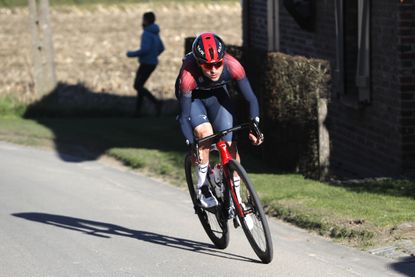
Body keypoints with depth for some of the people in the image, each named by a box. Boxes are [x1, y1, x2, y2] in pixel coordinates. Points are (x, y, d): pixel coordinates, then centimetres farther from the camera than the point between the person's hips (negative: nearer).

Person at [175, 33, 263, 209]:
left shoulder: (232, 66, -35)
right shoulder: (188, 75, -40)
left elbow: (251, 99, -26)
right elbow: (184, 116, -32)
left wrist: (254, 126, -40)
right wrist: (192, 146, -38)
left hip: (217, 94, 2)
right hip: (192, 96, -2)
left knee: (230, 144, -7)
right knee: (205, 132, -28)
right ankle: (202, 188, -10)